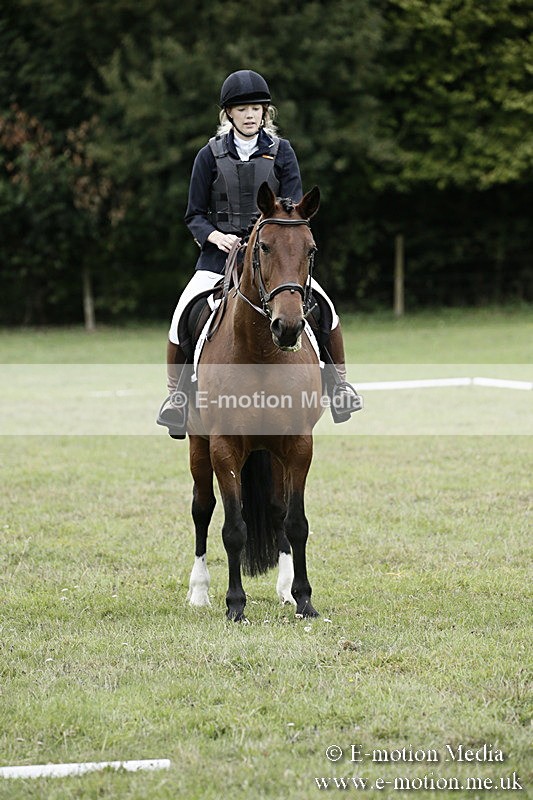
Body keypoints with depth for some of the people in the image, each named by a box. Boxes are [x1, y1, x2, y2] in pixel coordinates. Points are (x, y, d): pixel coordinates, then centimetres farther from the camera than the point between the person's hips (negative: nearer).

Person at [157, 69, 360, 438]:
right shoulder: (211, 155, 2)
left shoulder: (281, 152, 3)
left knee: (325, 308, -17)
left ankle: (340, 383, 3)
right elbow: (195, 215, 4)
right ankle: (175, 395, 1)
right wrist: (215, 236, -16)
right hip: (221, 255, 0)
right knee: (182, 321, -19)